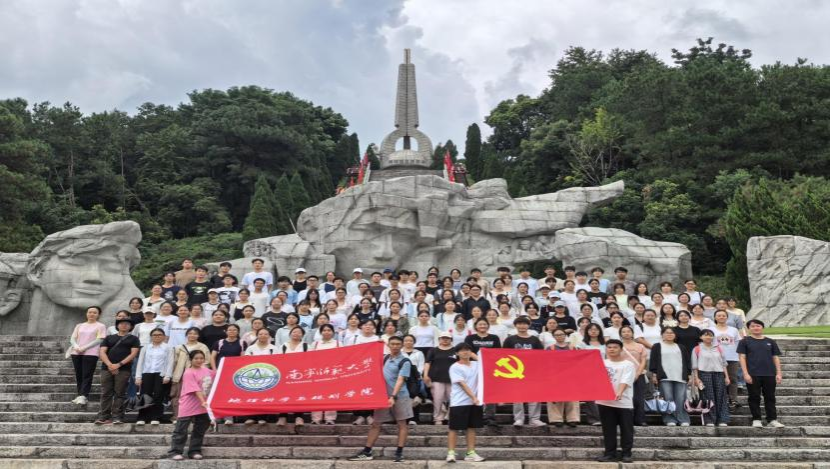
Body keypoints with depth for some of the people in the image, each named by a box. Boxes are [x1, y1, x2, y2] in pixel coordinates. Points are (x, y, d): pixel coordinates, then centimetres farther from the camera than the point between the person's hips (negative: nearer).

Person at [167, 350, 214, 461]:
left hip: (202, 406, 7)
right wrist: (202, 402, -31)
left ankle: (194, 451, 21)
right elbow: (195, 389, -25)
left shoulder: (206, 370, 7)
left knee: (200, 429, 12)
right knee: (181, 430, 0)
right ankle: (175, 452, 7)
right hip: (188, 406, -7)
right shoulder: (189, 373, -16)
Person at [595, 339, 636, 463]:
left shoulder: (628, 365, -2)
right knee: (608, 430, 7)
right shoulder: (602, 363, 11)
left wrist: (619, 393, -30)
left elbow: (625, 381, -15)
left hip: (624, 402, -3)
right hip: (605, 401, 3)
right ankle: (610, 453, 15)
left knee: (626, 430, 2)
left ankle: (626, 454, 12)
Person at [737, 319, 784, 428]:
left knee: (770, 398, 6)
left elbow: (776, 358, 13)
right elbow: (742, 357, -2)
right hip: (753, 375, -2)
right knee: (754, 398, 2)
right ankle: (756, 420, 9)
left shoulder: (770, 342, 12)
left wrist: (778, 373, 4)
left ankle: (772, 420, 13)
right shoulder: (745, 341, 3)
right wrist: (745, 373, -10)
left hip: (769, 374, 3)